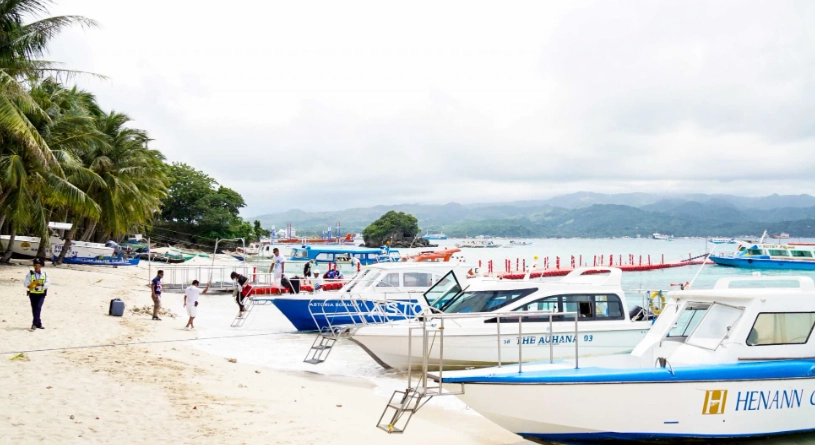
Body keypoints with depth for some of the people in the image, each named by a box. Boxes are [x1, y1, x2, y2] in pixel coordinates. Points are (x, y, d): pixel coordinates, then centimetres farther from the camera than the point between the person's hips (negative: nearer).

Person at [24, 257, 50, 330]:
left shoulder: (45, 274, 1)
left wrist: (41, 284, -23)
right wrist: (29, 286, -24)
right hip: (33, 293, 1)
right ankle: (38, 324, 17)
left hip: (41, 294, -1)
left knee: (38, 308, -14)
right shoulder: (30, 274, -1)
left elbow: (48, 283, -5)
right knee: (34, 309, 7)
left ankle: (35, 324, -12)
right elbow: (25, 282, -3)